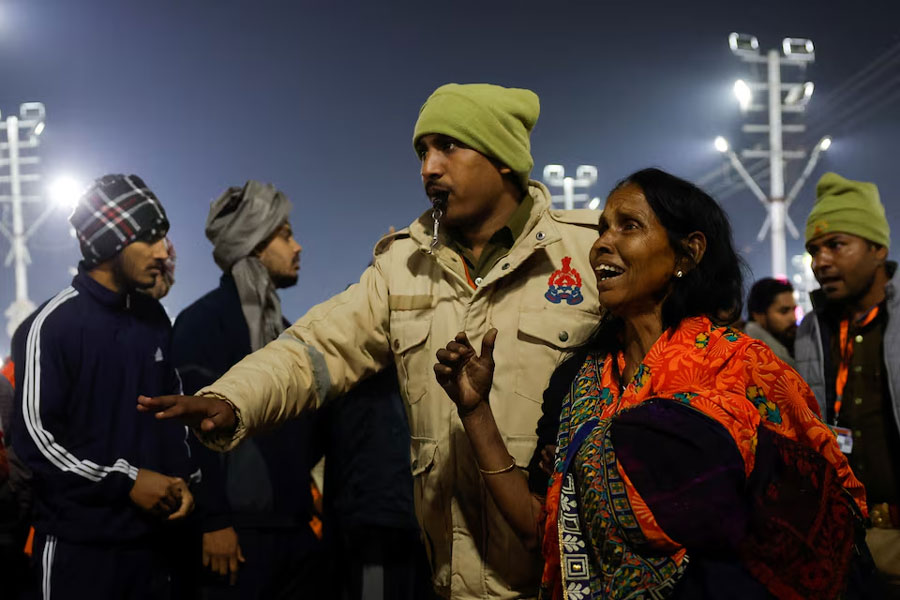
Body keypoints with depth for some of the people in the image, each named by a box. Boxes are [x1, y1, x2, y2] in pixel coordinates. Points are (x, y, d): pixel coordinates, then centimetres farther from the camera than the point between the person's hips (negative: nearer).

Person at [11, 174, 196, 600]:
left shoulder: (154, 319, 10)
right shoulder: (50, 326, -11)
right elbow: (34, 438, -14)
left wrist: (182, 479, 3)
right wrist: (127, 482, -14)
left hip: (156, 536, 6)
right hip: (79, 546, -6)